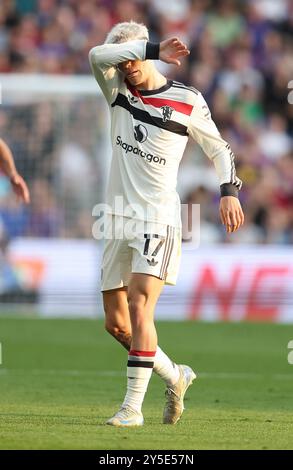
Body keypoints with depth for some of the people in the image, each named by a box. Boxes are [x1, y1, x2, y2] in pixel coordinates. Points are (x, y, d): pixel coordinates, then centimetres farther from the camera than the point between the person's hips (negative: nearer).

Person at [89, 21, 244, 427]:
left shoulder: (187, 101, -1)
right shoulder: (118, 92, 7)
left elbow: (219, 148, 9)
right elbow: (97, 55, -12)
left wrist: (229, 191, -5)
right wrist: (153, 51, -17)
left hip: (158, 221, -5)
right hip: (120, 218, 5)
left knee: (139, 308, -19)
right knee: (116, 323, 6)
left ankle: (133, 406, -19)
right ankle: (175, 375, 26)